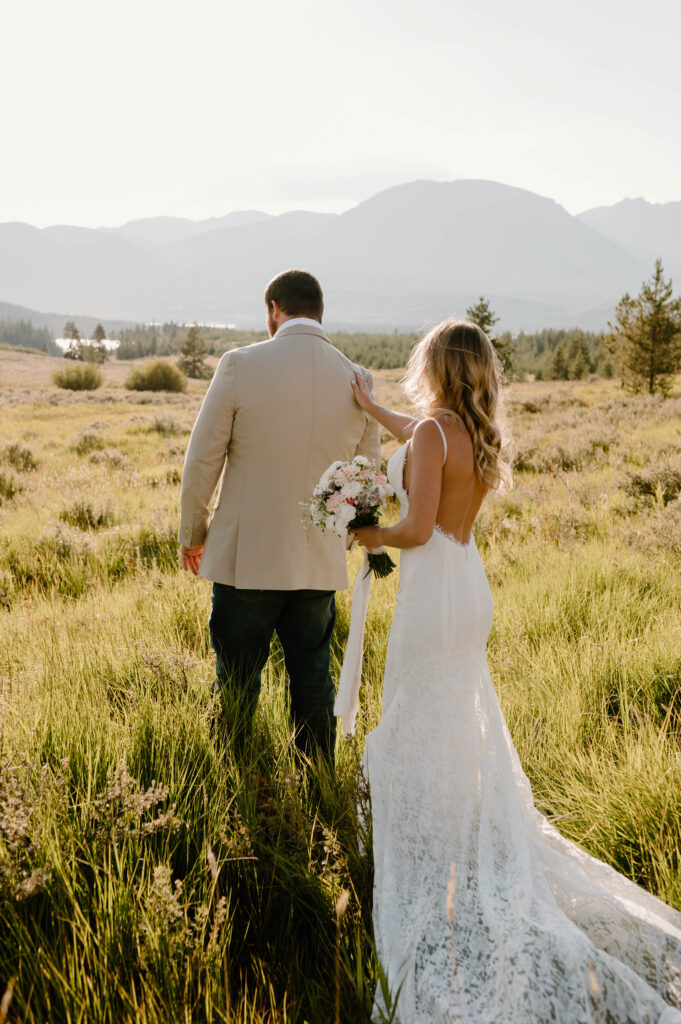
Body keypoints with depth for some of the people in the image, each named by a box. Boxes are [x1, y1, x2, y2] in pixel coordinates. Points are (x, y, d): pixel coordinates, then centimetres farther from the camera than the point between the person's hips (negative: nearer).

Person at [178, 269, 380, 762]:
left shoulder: (241, 365, -11)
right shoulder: (357, 380, 0)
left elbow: (202, 459, -7)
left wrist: (192, 533, 7)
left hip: (246, 556, -3)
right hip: (321, 562, 3)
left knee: (237, 683, 10)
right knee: (313, 679, 16)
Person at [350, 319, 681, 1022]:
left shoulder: (432, 431, -18)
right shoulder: (480, 434, 6)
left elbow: (417, 530, -22)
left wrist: (370, 535, -4)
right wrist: (371, 408, 35)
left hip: (435, 590, -8)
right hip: (469, 586, 8)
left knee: (420, 727, 5)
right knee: (463, 723, 20)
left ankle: (432, 865, 16)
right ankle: (478, 854, 33)